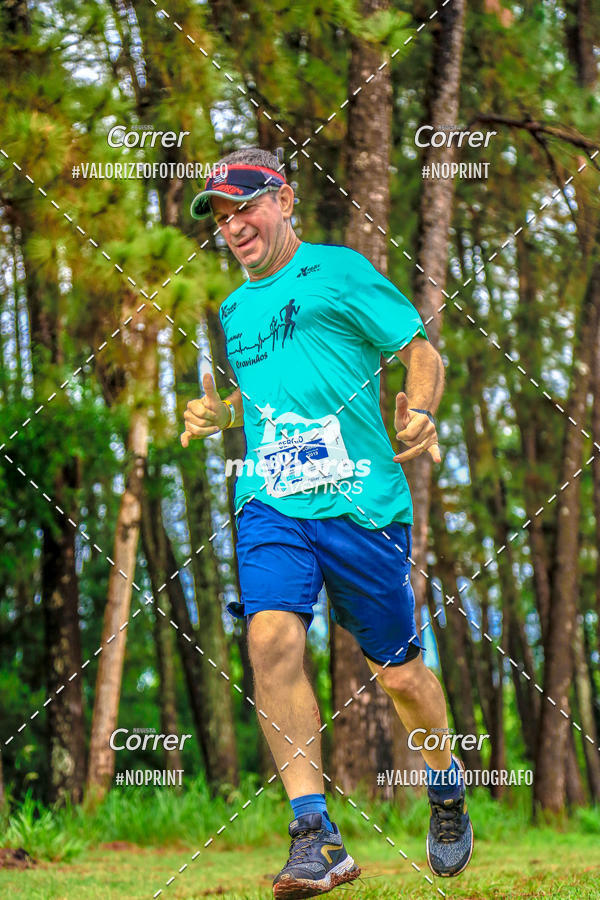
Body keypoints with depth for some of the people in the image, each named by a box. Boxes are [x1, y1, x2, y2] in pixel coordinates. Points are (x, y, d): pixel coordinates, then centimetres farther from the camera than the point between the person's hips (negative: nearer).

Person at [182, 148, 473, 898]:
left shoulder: (338, 271, 3)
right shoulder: (234, 309, 20)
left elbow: (421, 350, 2)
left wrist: (418, 413, -18)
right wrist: (218, 413, 13)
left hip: (360, 501, -4)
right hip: (270, 503, 4)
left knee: (398, 674, 4)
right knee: (272, 638, -22)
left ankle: (446, 786, 35)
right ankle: (316, 836, -23)